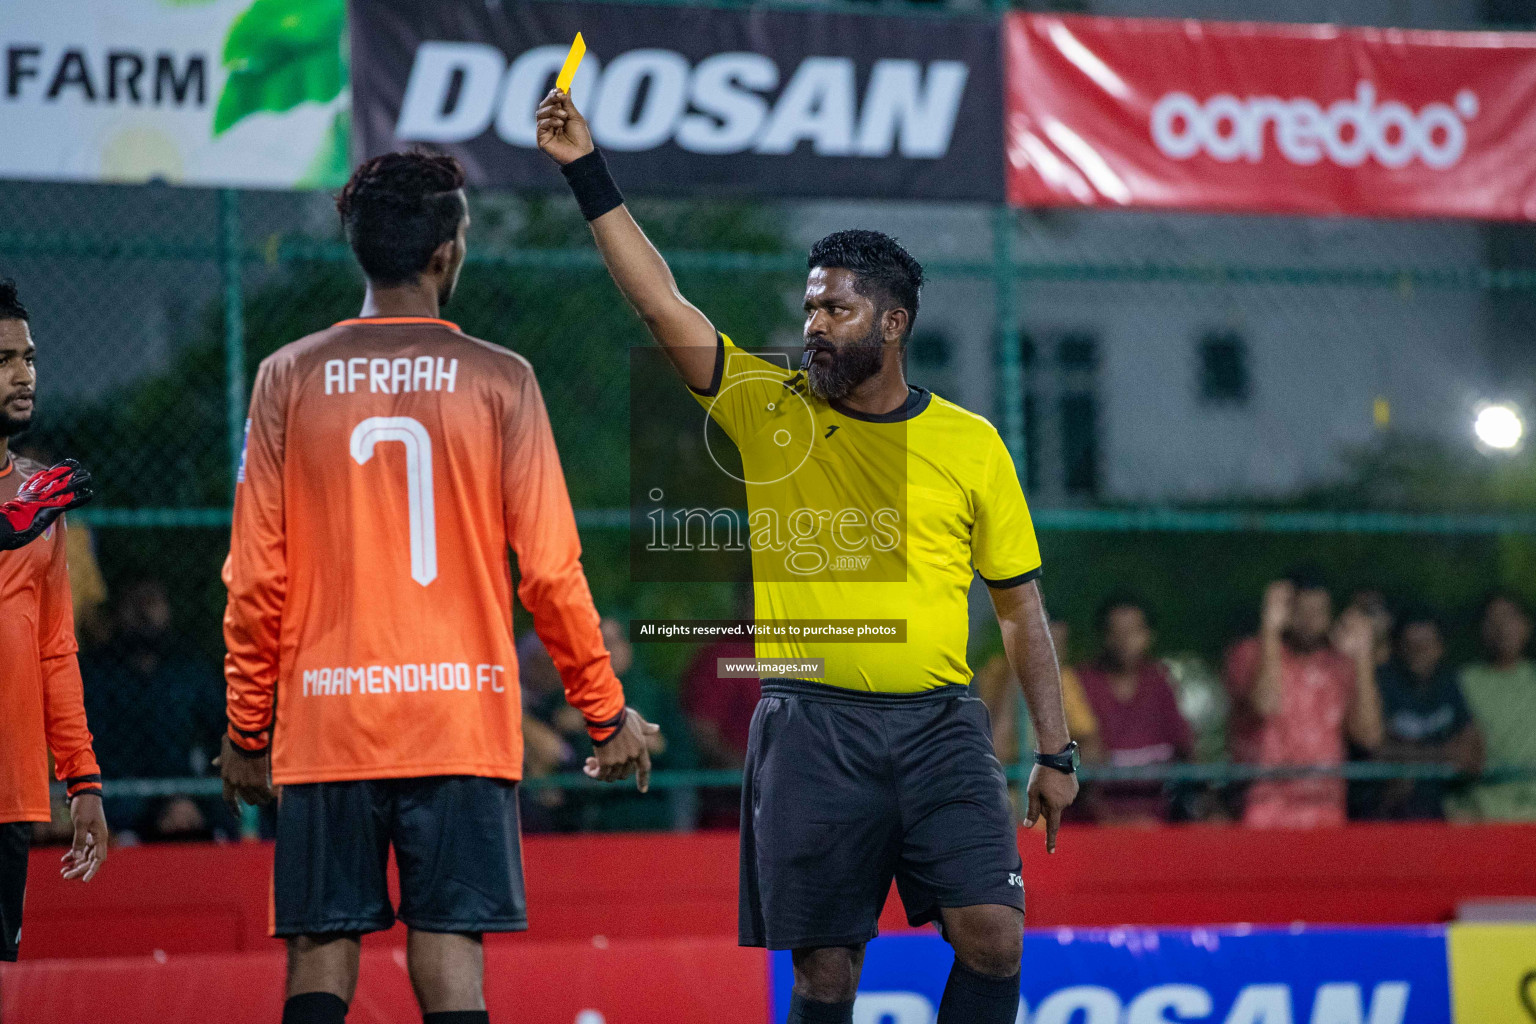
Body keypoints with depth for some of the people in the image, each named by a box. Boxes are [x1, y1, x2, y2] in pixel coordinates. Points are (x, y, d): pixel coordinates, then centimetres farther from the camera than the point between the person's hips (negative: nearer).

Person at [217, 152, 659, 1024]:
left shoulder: (289, 379, 3)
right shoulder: (499, 380, -1)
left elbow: (257, 579, 3)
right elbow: (550, 573, -2)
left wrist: (247, 730, 12)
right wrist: (608, 713, 9)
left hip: (326, 718, 1)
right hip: (461, 719, -1)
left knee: (321, 953, 4)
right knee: (449, 952, -1)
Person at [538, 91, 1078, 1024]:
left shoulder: (970, 445, 7)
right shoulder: (769, 409, 7)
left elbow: (1021, 605, 11)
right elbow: (661, 301, 0)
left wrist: (1056, 752, 7)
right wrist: (588, 172, -7)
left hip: (940, 725, 0)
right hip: (811, 727, 0)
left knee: (993, 934, -13)